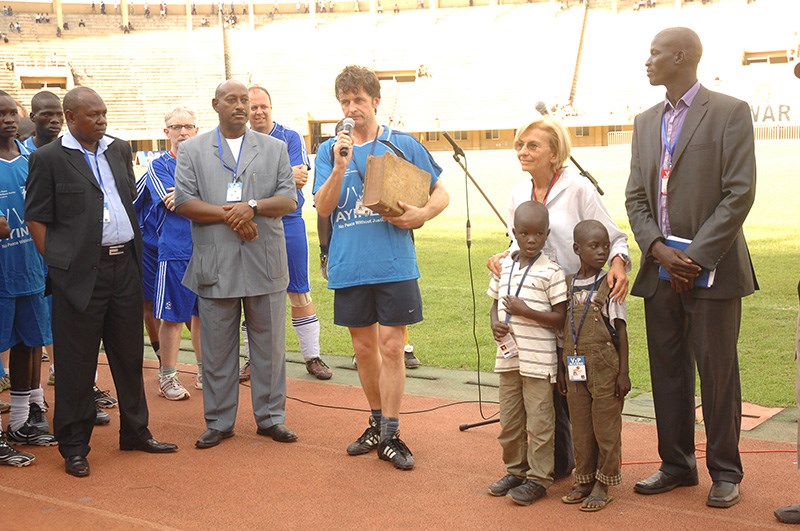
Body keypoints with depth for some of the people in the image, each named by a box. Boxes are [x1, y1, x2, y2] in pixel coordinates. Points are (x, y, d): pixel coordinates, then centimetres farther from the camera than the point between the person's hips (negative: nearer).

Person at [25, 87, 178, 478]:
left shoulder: (119, 150, 12)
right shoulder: (48, 158, -4)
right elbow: (36, 217, -3)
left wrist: (135, 251, 11)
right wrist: (56, 263, -8)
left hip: (125, 266, 5)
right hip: (81, 272, -5)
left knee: (129, 354, 14)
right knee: (77, 361, 2)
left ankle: (135, 431, 28)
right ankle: (74, 446, 13)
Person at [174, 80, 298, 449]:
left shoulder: (274, 148, 11)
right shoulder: (192, 150, 8)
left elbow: (289, 199, 2)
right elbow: (183, 202, -3)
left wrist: (253, 206, -16)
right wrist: (228, 215, -14)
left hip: (265, 264, 1)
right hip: (216, 266, -1)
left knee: (270, 347, 7)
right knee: (217, 349, 5)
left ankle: (270, 417, 19)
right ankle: (218, 422, 17)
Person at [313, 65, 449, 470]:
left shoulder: (403, 145, 3)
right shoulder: (330, 152, 8)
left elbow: (441, 194, 7)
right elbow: (323, 207, -3)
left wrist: (421, 214, -13)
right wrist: (340, 167, -17)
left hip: (394, 264, -3)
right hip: (349, 266, 3)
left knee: (390, 347, -3)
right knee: (364, 348, 13)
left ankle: (391, 436, 5)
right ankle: (377, 423, 29)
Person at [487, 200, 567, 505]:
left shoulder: (551, 272, -10)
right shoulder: (504, 267, 7)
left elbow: (561, 318, -11)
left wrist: (525, 311, -20)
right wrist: (495, 324, -5)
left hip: (538, 361, -6)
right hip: (508, 357, 6)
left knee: (539, 422, 1)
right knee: (509, 421, 14)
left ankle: (538, 478, 12)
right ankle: (515, 471, 29)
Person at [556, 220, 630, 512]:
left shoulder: (610, 284, -5)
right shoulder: (567, 284, 6)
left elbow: (620, 330, -4)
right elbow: (563, 330, 11)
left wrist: (624, 372, -7)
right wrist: (561, 368, 12)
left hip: (605, 368, -4)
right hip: (575, 368, 4)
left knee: (606, 427, 3)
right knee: (580, 427, 11)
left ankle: (602, 486, 13)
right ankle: (584, 480, 23)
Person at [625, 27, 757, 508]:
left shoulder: (729, 112, -4)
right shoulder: (646, 122, 14)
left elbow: (739, 193, -11)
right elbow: (636, 197, 11)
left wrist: (697, 257, -15)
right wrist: (658, 249, -6)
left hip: (712, 270, -5)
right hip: (659, 269, 6)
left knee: (717, 373, 2)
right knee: (667, 371, 10)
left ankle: (725, 472, 14)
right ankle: (677, 465, 22)